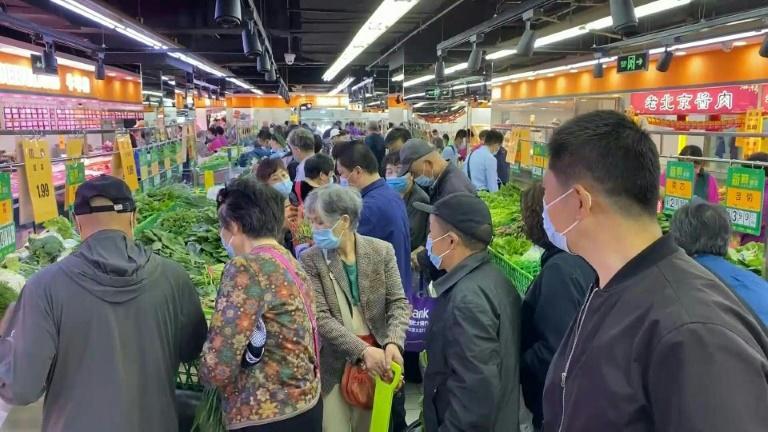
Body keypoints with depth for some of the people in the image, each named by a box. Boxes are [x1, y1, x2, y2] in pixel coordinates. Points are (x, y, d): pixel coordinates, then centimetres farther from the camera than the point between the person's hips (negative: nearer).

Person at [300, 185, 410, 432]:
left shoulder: (382, 251, -4)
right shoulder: (310, 260, -8)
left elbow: (399, 303, -4)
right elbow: (320, 317, -13)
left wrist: (393, 343, -21)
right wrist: (362, 350, -23)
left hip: (376, 358, 2)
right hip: (333, 363, -1)